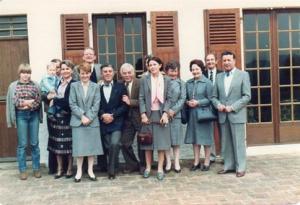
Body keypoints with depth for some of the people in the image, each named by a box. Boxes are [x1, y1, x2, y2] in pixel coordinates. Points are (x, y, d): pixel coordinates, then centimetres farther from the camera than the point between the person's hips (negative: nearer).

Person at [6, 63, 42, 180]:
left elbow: (38, 101, -1)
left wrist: (28, 105, -15)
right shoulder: (13, 86, 2)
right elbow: (13, 101, -4)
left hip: (33, 115, 1)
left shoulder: (35, 85, 4)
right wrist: (27, 101, -12)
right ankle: (23, 170, 13)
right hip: (21, 116, -1)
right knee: (22, 144, 4)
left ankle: (36, 168, 17)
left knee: (34, 143, 7)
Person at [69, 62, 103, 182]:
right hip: (78, 121, -1)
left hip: (92, 121, 1)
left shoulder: (96, 86, 5)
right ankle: (79, 171, 11)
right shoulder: (74, 86, 4)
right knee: (79, 146, 0)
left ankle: (90, 170, 15)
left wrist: (89, 118, -11)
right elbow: (72, 104, -2)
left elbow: (96, 105, -1)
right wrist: (82, 116, -12)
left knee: (92, 145, 5)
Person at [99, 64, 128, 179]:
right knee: (108, 147, 3)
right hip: (103, 123, 2)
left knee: (114, 144, -19)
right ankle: (114, 167, 22)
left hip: (116, 122, -2)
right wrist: (103, 115, -14)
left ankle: (112, 170, -6)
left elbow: (125, 105, -1)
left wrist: (112, 115, -11)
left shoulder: (120, 86, 5)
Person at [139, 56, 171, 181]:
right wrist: (143, 114, -9)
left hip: (161, 115, 0)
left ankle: (160, 169, 8)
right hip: (148, 115, 0)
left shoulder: (166, 80, 5)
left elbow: (169, 98, 2)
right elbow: (141, 98, 1)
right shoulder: (144, 80, 4)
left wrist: (165, 113, -10)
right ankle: (148, 167, 16)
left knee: (161, 142, 1)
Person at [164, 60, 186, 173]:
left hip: (176, 114, 1)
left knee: (176, 139, 4)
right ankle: (168, 162, 12)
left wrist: (173, 110, -9)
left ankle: (176, 162, 12)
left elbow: (182, 98, 0)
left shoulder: (181, 83, 7)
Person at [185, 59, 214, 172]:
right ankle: (196, 162, 19)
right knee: (194, 138, 9)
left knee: (205, 138, 4)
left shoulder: (207, 82, -6)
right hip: (192, 114, 5)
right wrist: (188, 102, -7)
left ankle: (206, 162, 15)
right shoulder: (188, 83, 8)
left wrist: (198, 102, -18)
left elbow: (210, 99, -8)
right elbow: (186, 97, 15)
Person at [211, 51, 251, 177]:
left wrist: (232, 107, -15)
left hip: (237, 114, -4)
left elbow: (247, 96, -7)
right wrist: (218, 105, -8)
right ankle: (228, 166, 18)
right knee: (226, 142, 9)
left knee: (239, 142, 0)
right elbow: (214, 96, 13)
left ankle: (240, 167, 10)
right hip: (223, 115, 4)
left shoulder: (243, 75, -1)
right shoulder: (219, 77, 12)